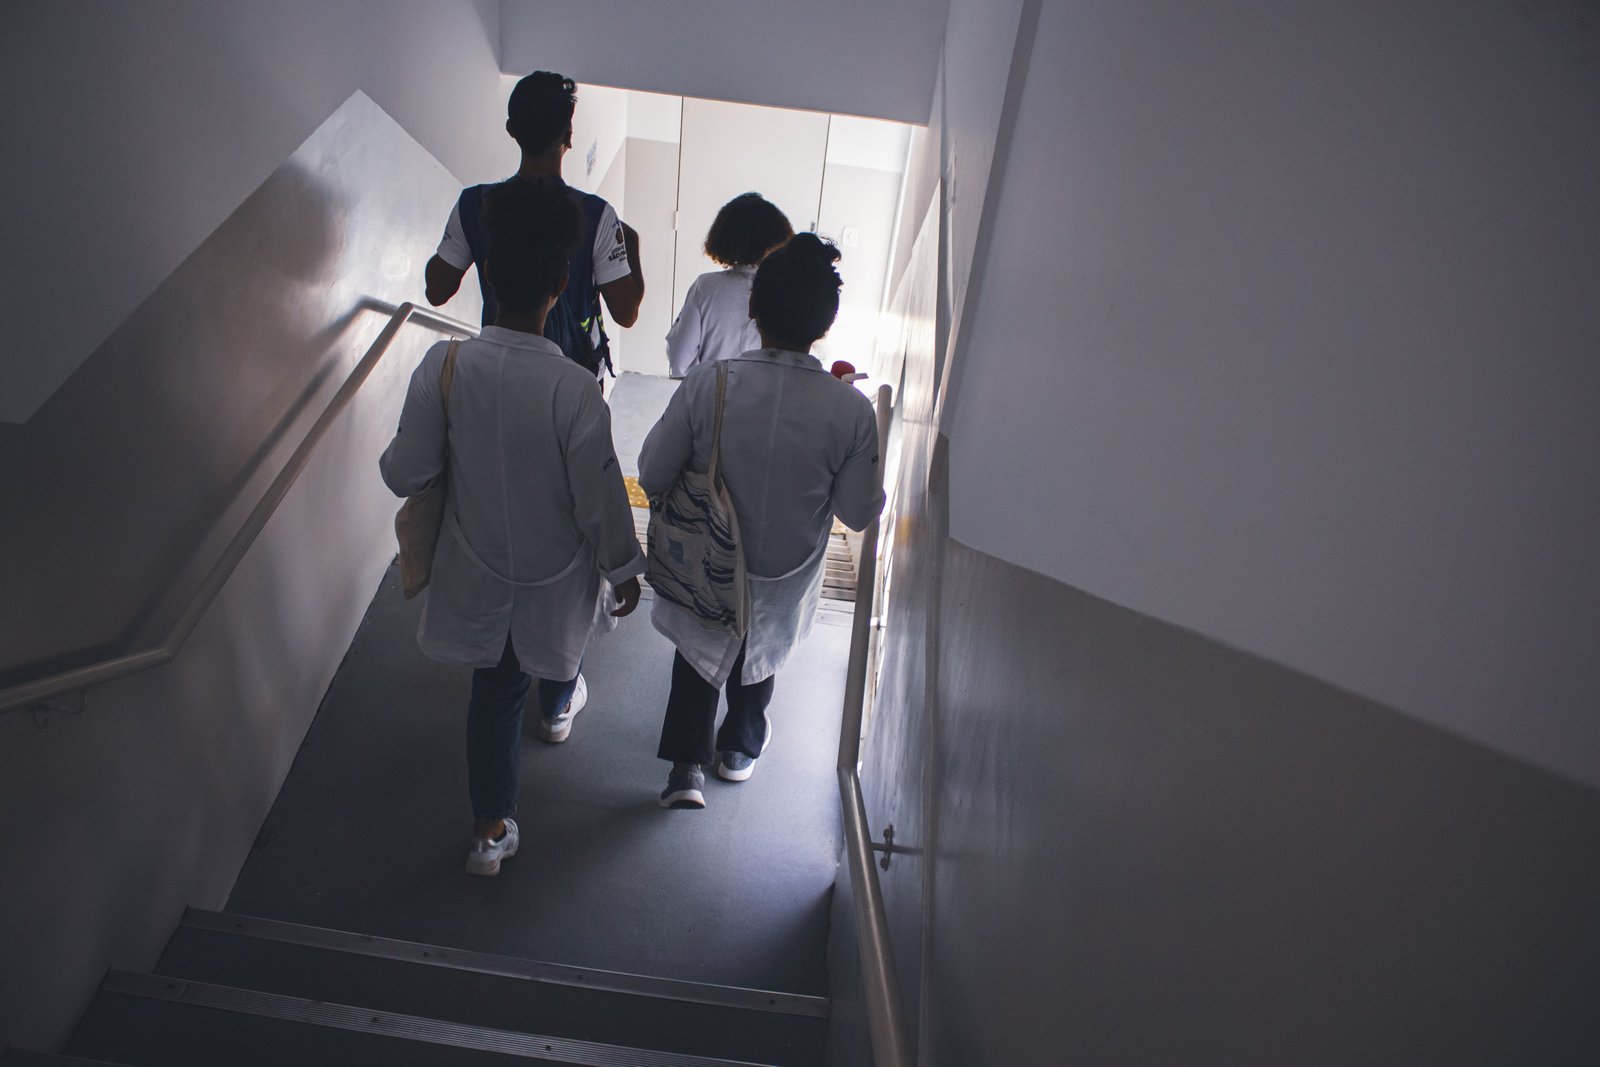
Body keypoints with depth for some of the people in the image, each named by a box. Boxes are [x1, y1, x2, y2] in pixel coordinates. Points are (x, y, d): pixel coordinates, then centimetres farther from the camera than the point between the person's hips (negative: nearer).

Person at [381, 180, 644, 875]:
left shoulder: (444, 365, -21)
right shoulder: (573, 388, -31)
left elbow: (404, 473, -12)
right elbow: (600, 500, -21)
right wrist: (624, 570, -3)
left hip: (477, 567, 2)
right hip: (555, 570, -2)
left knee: (495, 688, 22)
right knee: (556, 649, 33)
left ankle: (491, 830, 31)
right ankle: (558, 707, 65)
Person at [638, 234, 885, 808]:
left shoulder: (705, 384, -27)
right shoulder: (850, 409, -27)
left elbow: (652, 476, -17)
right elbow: (859, 512, -13)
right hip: (784, 577, 1)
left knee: (700, 645, 30)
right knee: (761, 652, 31)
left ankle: (688, 763, 30)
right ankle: (740, 747, 53)